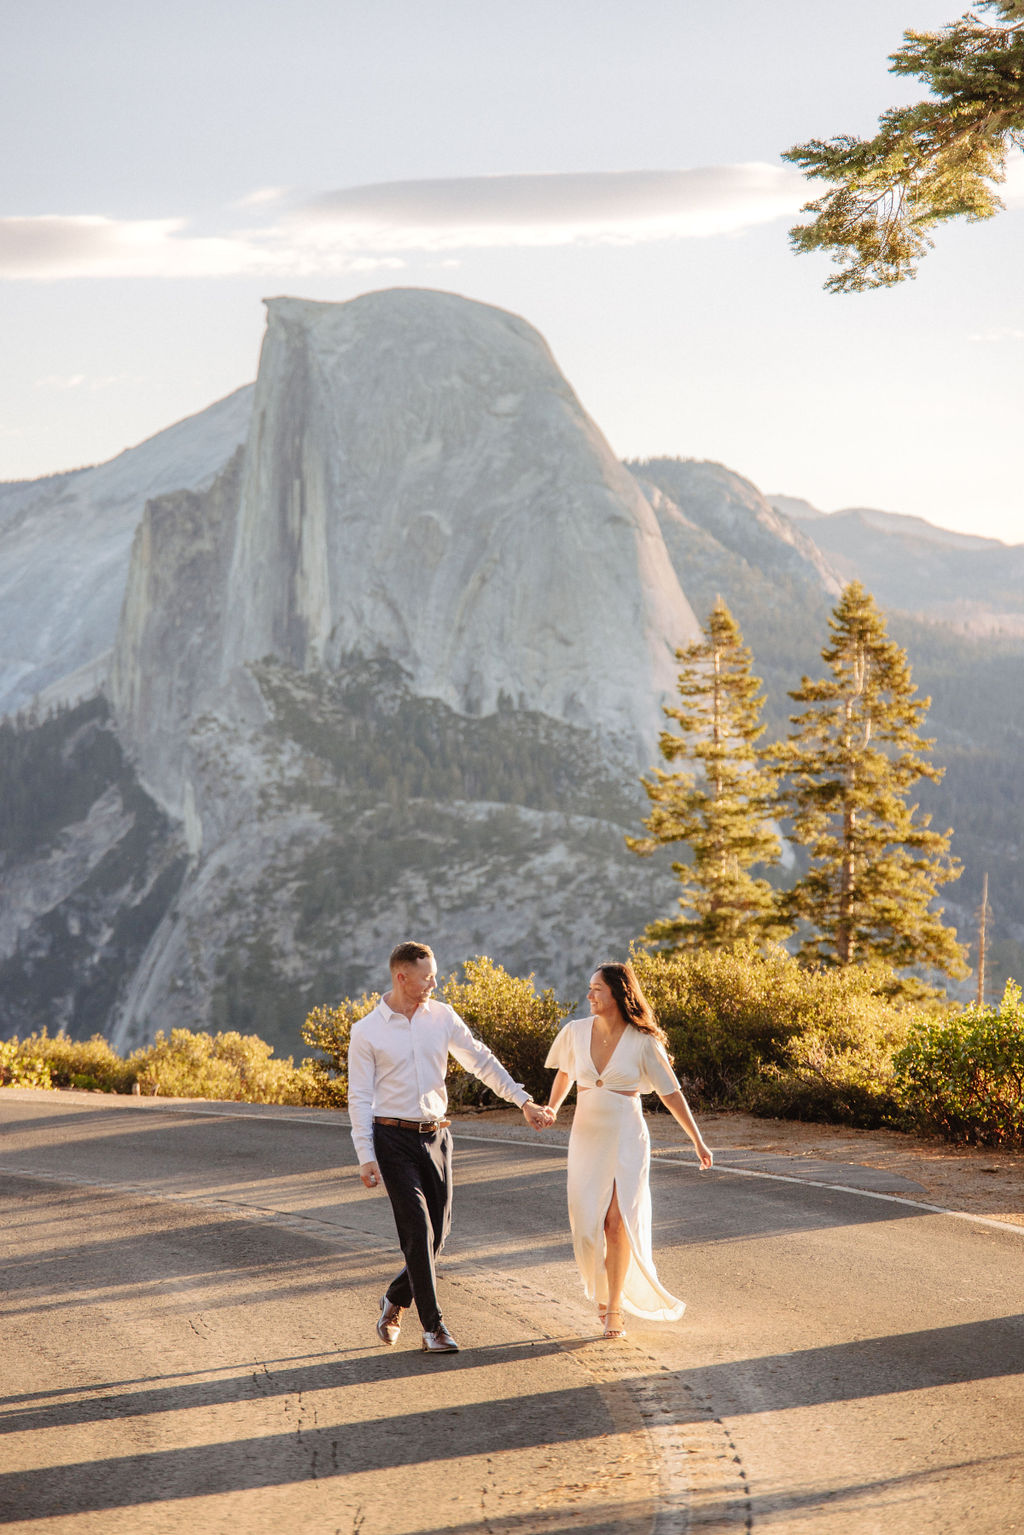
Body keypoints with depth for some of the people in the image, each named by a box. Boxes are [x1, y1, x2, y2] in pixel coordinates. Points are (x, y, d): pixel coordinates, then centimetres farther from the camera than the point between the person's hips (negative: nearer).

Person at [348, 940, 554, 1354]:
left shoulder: (442, 1017, 4)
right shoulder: (367, 1032, -6)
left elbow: (481, 1061, 8)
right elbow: (359, 1097, -5)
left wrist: (524, 1101, 2)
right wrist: (366, 1157, -10)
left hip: (436, 1136, 4)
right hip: (393, 1138, -4)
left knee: (435, 1234, 6)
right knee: (418, 1231, -10)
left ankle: (395, 1299, 31)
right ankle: (432, 1327, -3)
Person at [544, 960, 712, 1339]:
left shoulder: (643, 1042, -9)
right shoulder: (576, 1032, -1)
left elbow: (670, 1092, -2)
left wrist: (697, 1139, -2)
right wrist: (550, 1109, 27)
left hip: (626, 1139, -3)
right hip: (586, 1137, 3)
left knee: (619, 1222, -11)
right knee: (587, 1224, 0)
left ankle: (615, 1307, 1)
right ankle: (600, 1288, 27)